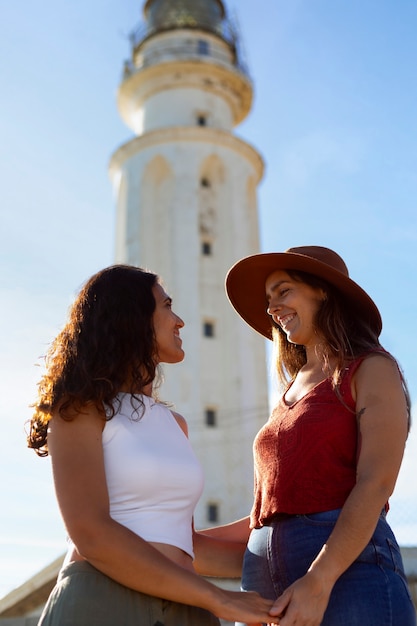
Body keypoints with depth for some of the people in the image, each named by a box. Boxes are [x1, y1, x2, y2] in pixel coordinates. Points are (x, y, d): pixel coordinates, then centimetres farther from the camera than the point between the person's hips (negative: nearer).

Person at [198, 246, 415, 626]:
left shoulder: (373, 371, 2)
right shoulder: (291, 395, 21)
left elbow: (376, 483, -11)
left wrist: (318, 582, -22)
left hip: (346, 572, -6)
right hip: (266, 580, 6)